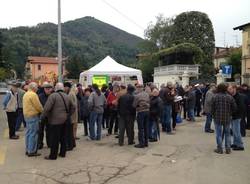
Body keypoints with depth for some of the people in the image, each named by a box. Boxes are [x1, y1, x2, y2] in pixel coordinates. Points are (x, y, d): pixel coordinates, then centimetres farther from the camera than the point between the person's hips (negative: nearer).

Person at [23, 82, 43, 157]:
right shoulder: (33, 95, -16)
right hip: (33, 116, -10)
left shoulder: (26, 94, 13)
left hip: (26, 115, 10)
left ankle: (28, 149, 22)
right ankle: (32, 151, 1)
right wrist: (43, 111, 3)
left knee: (28, 133, 15)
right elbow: (38, 106, -16)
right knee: (33, 134, -4)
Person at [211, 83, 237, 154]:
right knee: (227, 133, 13)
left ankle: (219, 149, 12)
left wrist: (213, 114, 11)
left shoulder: (215, 97, -9)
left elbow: (212, 108, -6)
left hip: (217, 118, -2)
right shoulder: (230, 97, -4)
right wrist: (230, 114, 15)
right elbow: (234, 108, -1)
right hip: (227, 118, 2)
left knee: (219, 134, 7)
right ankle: (228, 149, 18)